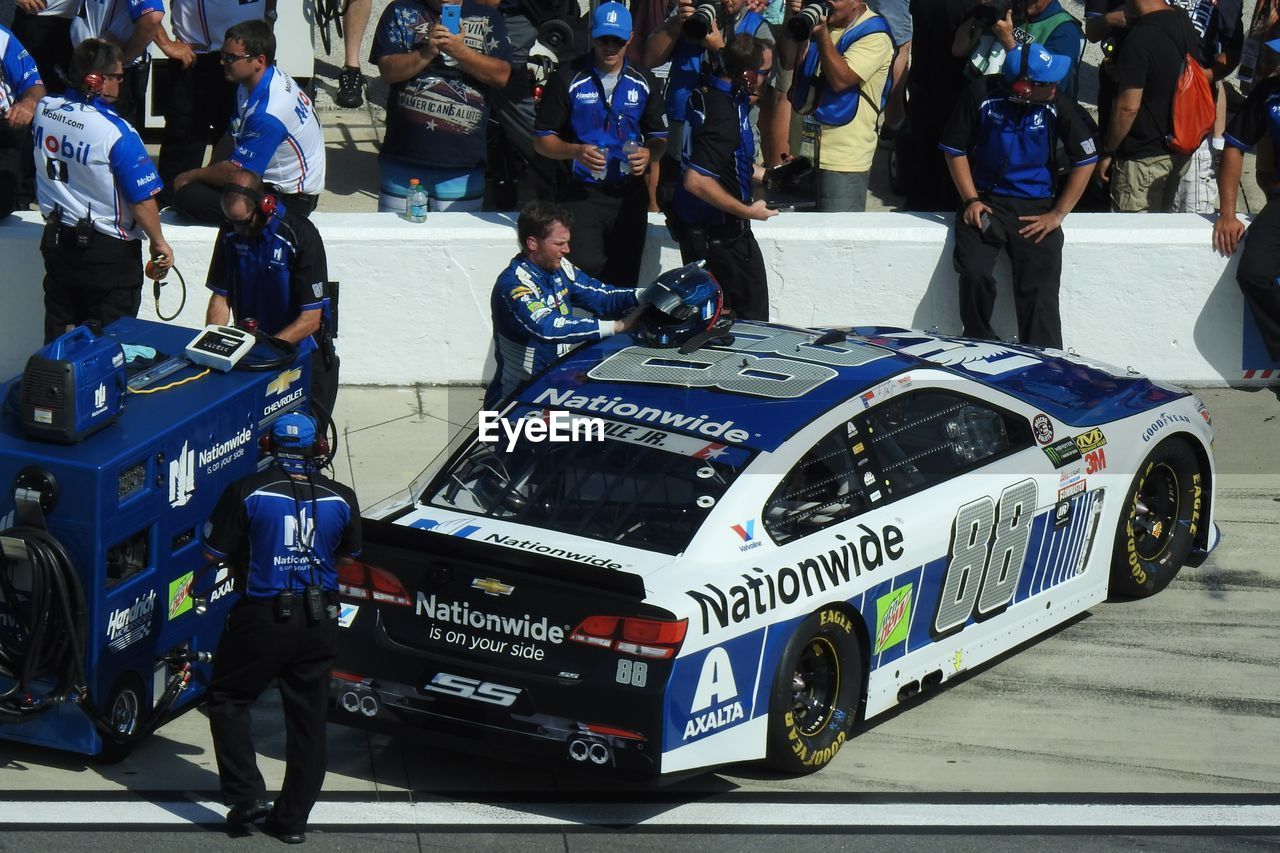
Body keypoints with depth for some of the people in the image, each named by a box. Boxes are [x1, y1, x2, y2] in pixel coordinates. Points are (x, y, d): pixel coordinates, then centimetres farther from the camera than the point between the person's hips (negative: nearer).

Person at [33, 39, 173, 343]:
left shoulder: (44, 109, -8)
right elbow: (142, 200, -21)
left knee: (58, 339, 18)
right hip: (108, 250, -6)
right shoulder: (116, 132, -26)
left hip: (56, 240, 6)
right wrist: (159, 243, -6)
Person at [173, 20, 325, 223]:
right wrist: (209, 172, 5)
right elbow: (232, 136, 15)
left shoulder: (268, 113, -30)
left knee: (188, 196, -19)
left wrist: (191, 176, -5)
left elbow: (234, 172, -21)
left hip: (289, 199, -10)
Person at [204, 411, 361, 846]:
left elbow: (213, 552, -4)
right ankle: (293, 818, 15)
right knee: (308, 719, 11)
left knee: (228, 700, 15)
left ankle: (247, 794, 3)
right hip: (319, 621, 3)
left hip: (263, 615, -3)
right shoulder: (341, 498, 0)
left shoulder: (247, 492, -10)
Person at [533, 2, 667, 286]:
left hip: (630, 195, 3)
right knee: (586, 272, -16)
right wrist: (576, 151, -19)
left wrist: (649, 154, -7)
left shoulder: (644, 83, 10)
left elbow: (659, 137, 17)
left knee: (624, 281, 1)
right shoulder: (568, 80, 0)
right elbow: (542, 140, 1)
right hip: (581, 195, -3)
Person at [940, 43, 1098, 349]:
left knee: (1040, 292, -15)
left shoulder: (1058, 104, -9)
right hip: (985, 201, 0)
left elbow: (1086, 160, 0)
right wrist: (972, 200, -6)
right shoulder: (983, 95, -10)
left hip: (1035, 207, 0)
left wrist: (1057, 215, -4)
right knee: (974, 274, -23)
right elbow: (954, 149, 3)